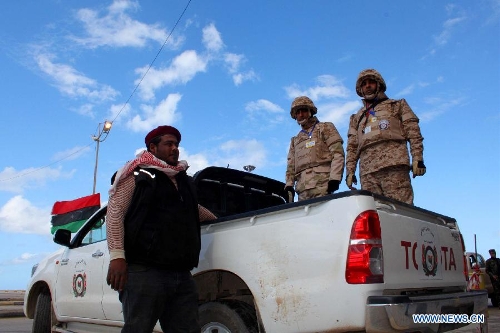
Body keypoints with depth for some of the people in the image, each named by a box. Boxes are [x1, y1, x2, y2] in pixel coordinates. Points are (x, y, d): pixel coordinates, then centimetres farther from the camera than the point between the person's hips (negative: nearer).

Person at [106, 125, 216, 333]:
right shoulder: (138, 175, 5)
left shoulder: (183, 180, 24)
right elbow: (115, 213, -3)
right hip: (144, 271, -6)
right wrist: (117, 256, -14)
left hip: (182, 275, 6)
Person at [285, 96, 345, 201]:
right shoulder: (295, 140, 30)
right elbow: (291, 166, 25)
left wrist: (334, 178, -12)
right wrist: (289, 185, 8)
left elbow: (338, 153, 1)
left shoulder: (325, 128, 14)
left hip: (322, 183, -5)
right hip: (302, 188, 5)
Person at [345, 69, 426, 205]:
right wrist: (350, 171, 9)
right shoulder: (357, 117, 32)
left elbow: (414, 133, 11)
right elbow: (352, 147, 23)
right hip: (367, 171, 3)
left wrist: (417, 159, -3)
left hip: (394, 164, -3)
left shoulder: (397, 105, 23)